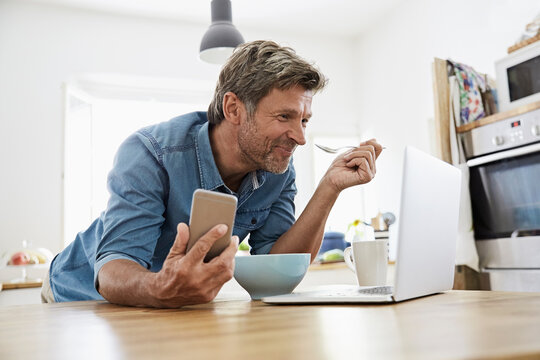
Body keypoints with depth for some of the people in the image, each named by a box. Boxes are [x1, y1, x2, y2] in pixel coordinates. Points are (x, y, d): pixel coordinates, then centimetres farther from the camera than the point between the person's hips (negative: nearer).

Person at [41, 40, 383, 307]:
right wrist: (160, 290, -54)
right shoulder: (150, 154, -26)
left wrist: (330, 188, -23)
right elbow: (113, 271, -32)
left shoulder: (278, 167, -11)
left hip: (182, 312, 3)